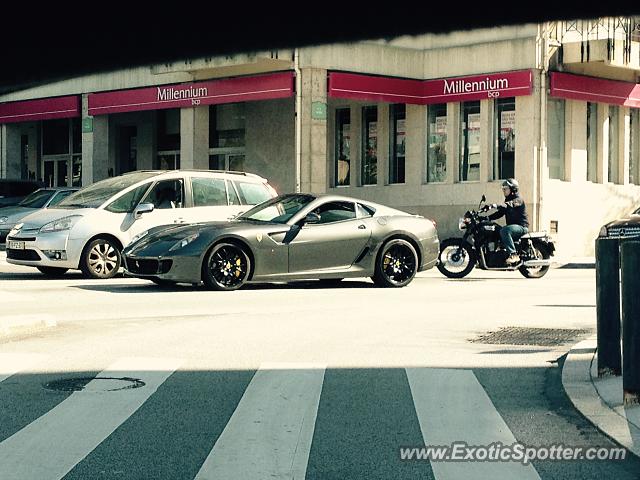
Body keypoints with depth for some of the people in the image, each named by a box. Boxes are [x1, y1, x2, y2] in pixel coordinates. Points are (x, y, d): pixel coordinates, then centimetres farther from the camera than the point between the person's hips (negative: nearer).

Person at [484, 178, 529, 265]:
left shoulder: (518, 199, -9)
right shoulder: (507, 200, 19)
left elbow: (510, 205, -30)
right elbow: (500, 213, 18)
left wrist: (495, 206, -45)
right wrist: (487, 218, 2)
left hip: (521, 226, -9)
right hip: (512, 226, 9)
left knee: (504, 231, -35)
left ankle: (514, 255, -36)